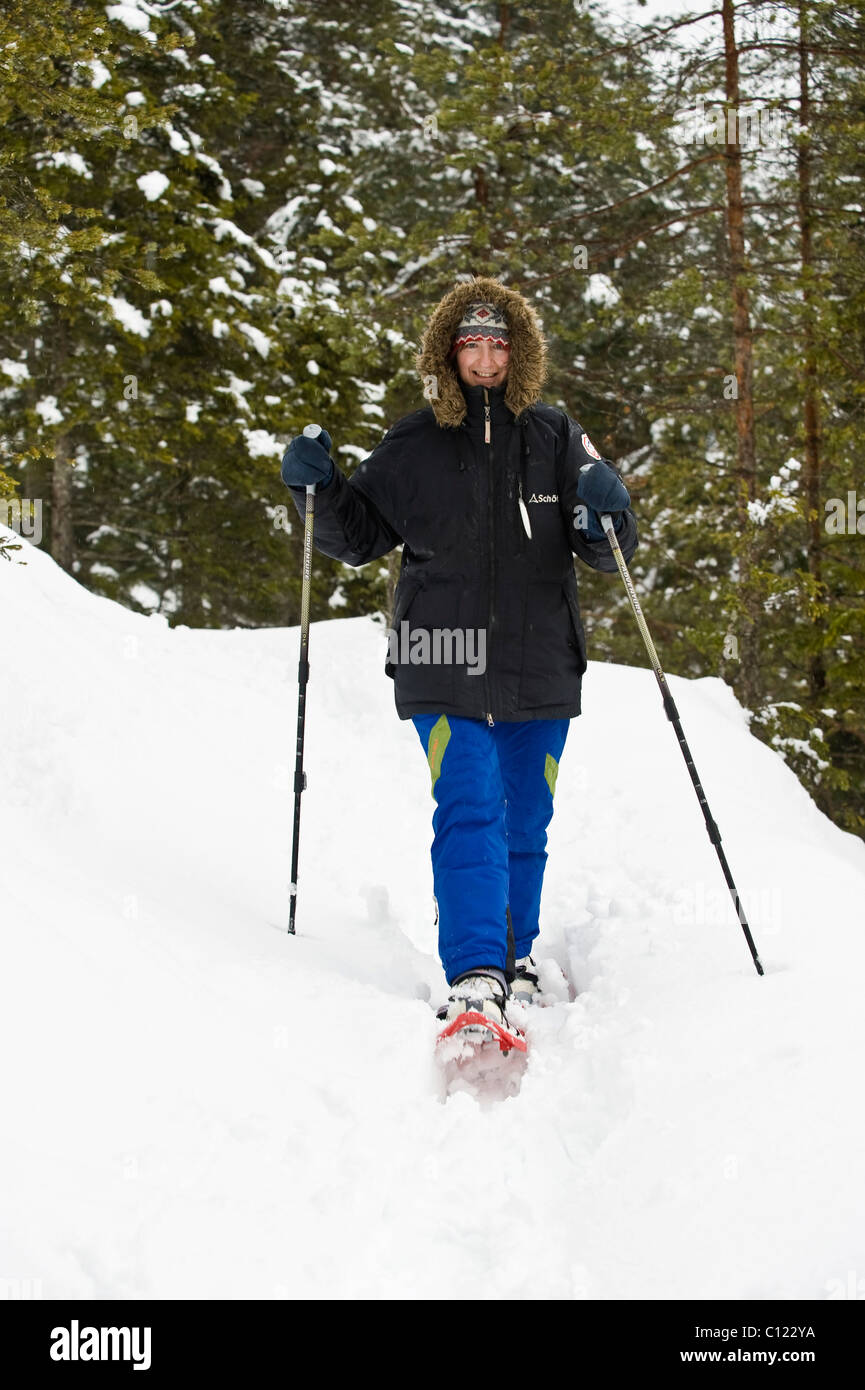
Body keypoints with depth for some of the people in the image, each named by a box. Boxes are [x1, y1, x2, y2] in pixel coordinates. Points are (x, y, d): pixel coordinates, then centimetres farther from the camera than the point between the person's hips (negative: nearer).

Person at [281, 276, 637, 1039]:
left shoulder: (555, 438, 6)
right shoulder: (414, 445, 5)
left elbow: (607, 549, 4)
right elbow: (359, 533, 13)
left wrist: (607, 514, -19)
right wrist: (318, 488, -5)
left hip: (540, 669, 2)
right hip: (446, 668, -2)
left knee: (525, 825, 14)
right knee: (470, 813, -17)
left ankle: (516, 955, 34)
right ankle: (475, 976, -22)